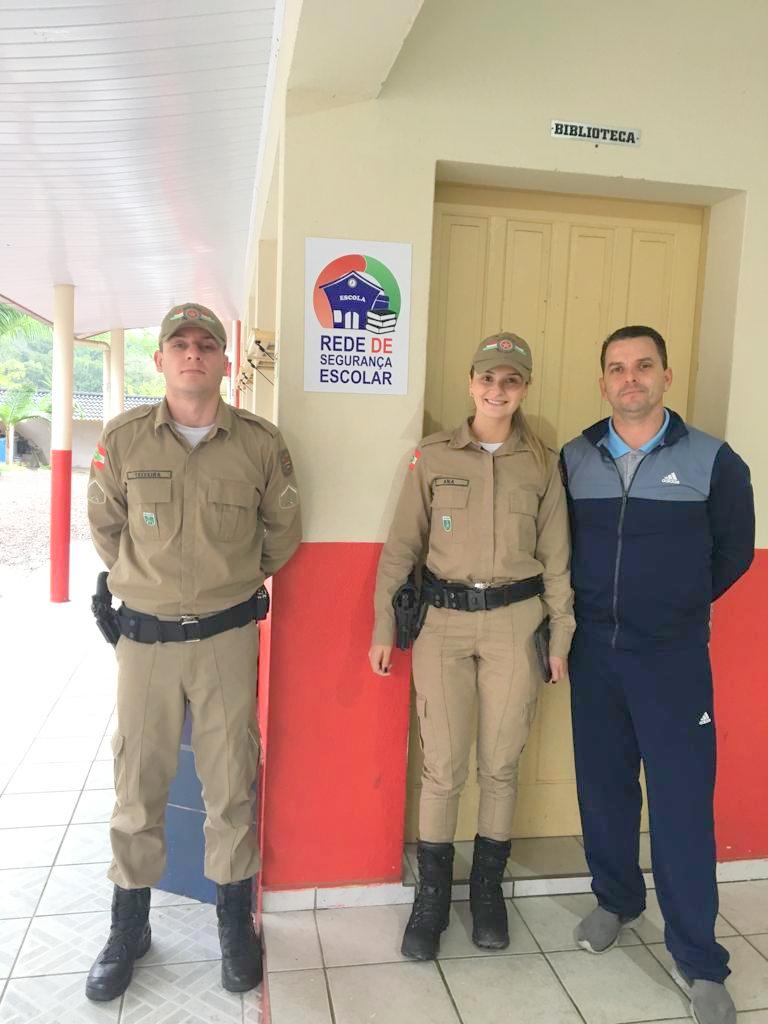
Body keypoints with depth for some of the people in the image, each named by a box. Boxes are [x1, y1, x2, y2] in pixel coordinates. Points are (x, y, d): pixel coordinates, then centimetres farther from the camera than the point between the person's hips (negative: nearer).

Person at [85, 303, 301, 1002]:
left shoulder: (260, 443, -5)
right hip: (145, 636, 1)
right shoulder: (124, 439, -3)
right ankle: (129, 926, 32)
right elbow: (105, 526, 12)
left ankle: (235, 921, 31)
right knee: (138, 786, 12)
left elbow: (282, 532, 10)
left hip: (228, 636, 0)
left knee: (231, 784, 10)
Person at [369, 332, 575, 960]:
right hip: (444, 620, -1)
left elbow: (556, 556, 7)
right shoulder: (434, 455, 0)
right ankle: (432, 898, 24)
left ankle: (488, 889, 31)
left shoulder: (543, 465, 4)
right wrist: (383, 627, 0)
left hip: (515, 621, 1)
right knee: (443, 766, 3)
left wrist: (560, 637, 6)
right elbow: (402, 544, 1)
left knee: (501, 764, 10)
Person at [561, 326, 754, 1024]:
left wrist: (677, 608, 10)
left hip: (673, 657, -2)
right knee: (603, 787, 13)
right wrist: (579, 613, 7)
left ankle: (699, 962, 17)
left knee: (683, 803, 1)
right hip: (593, 652, 3)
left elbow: (734, 552, 5)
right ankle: (616, 900, 36)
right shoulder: (573, 460, 3)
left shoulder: (713, 461, -5)